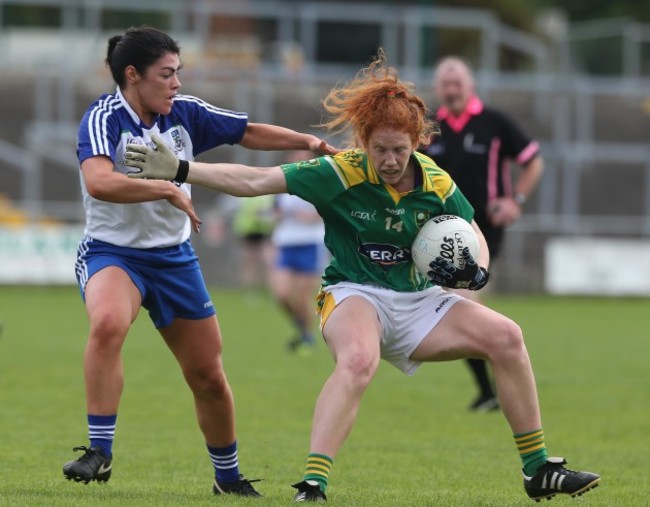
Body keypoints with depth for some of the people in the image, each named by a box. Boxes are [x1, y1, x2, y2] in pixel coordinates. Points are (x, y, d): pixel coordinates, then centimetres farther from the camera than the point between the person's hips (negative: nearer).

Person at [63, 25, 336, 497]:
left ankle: (229, 478, 29)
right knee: (108, 323, -38)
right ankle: (100, 451, -30)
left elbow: (250, 132, 11)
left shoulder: (185, 113, -2)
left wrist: (309, 142, -1)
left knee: (208, 375, 8)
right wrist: (168, 190, -39)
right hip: (113, 252, -5)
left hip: (174, 258, 5)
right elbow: (98, 182, -37)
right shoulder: (104, 119, -19)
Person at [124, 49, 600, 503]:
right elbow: (255, 180, -19)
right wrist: (178, 170, -26)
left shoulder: (436, 184, -4)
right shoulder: (340, 174, -16)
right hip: (355, 296, -5)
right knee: (358, 360, -38)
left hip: (419, 301, 5)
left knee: (505, 337, -8)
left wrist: (476, 270, -11)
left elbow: (474, 234, 13)